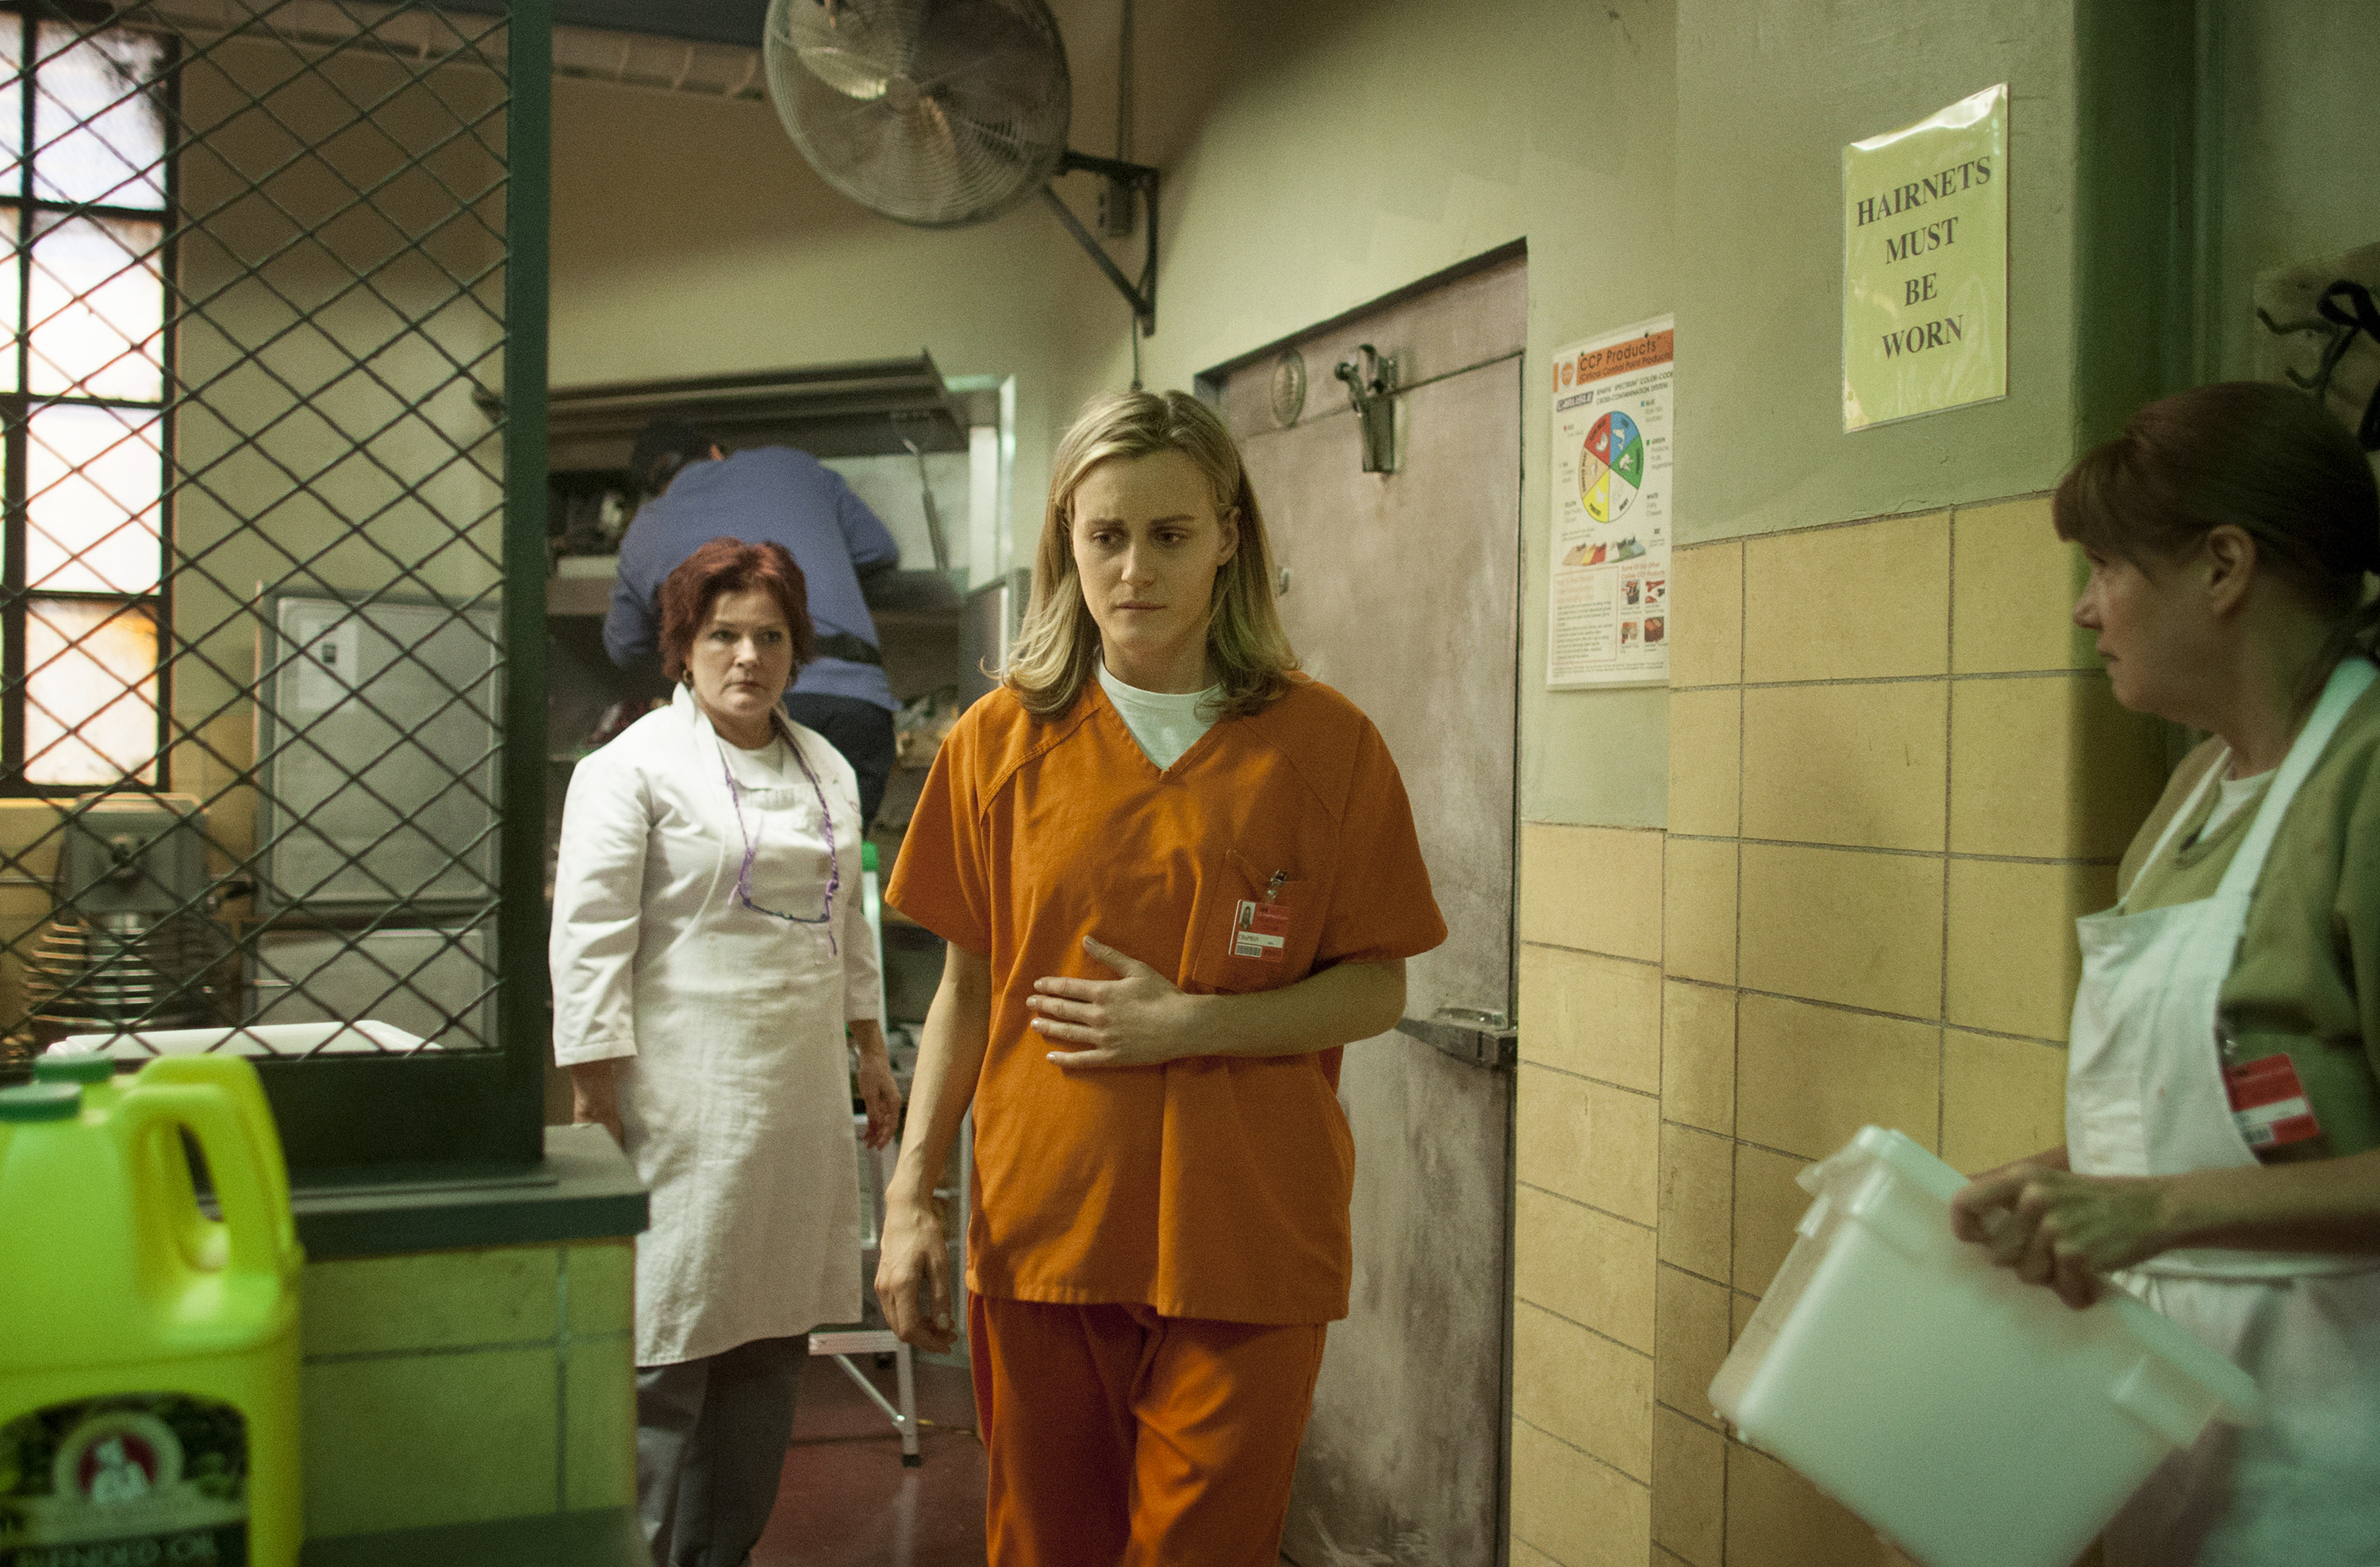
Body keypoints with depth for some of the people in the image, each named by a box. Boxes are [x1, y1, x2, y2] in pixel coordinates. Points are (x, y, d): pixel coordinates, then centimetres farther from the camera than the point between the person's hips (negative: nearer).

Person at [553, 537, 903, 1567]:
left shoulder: (827, 769, 13)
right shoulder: (632, 767, -6)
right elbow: (590, 947, -10)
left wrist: (871, 1053, 20)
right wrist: (596, 1110, -14)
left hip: (802, 1099, 6)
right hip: (686, 1104, -6)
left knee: (770, 1348, 13)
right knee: (663, 1362, -3)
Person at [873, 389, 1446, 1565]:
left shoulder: (1323, 743, -2)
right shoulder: (1002, 740, 4)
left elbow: (1376, 989, 0)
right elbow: (967, 986, 8)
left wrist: (1193, 1024, -13)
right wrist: (910, 1195, 1)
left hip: (1246, 1247, -2)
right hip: (1041, 1236, 2)